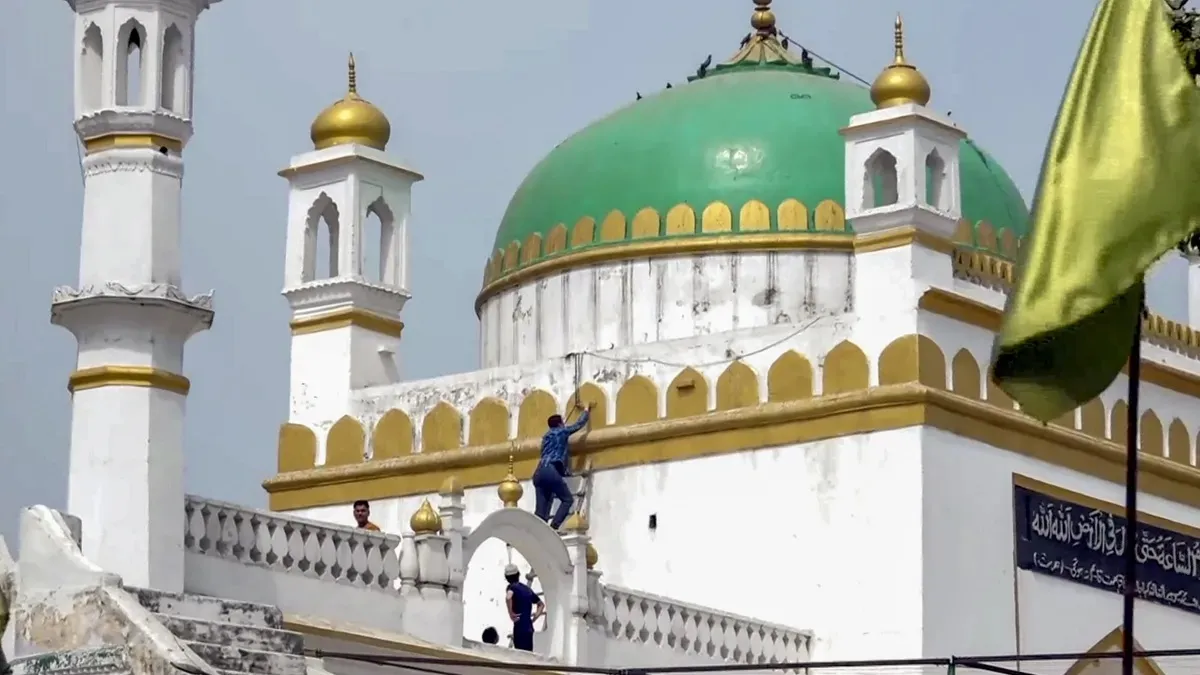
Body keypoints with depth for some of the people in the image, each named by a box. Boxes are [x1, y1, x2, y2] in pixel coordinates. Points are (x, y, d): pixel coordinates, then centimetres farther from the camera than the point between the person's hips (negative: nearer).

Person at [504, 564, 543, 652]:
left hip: (520, 627, -7)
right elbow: (541, 604, 26)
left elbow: (508, 597, -29)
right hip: (529, 627, 7)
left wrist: (511, 614, -18)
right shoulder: (527, 589, 17)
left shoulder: (512, 587, -4)